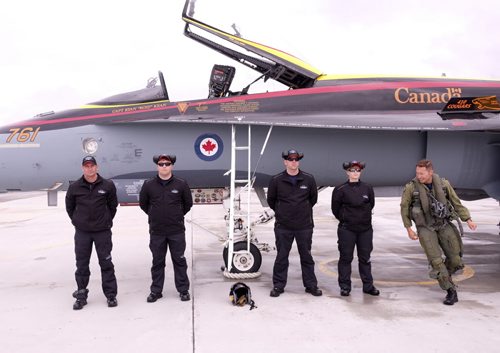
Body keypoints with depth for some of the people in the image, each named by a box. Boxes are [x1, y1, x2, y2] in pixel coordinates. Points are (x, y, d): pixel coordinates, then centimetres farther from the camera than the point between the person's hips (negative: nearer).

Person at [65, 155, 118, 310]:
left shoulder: (107, 185, -5)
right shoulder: (74, 187, -2)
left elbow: (113, 205, 9)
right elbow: (69, 207, 12)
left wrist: (107, 220, 8)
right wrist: (77, 221, 8)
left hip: (103, 231, -1)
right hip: (82, 232, 1)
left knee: (106, 264, 4)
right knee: (82, 265, 9)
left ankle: (111, 294, 14)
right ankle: (81, 295, 21)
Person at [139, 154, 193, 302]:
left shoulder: (181, 184, -4)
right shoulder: (148, 185, -2)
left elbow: (188, 203, 8)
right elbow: (143, 204, 11)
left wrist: (177, 215, 8)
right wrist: (155, 215, 9)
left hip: (177, 231, -1)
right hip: (156, 231, 1)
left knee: (179, 260, 7)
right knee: (157, 262, 11)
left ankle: (183, 290, 18)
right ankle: (156, 291, 23)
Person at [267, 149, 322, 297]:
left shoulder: (309, 179, -1)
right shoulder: (276, 180, -4)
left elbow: (313, 198, 13)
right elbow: (271, 200, 8)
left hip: (304, 226, 1)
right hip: (283, 226, -1)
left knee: (306, 256, 11)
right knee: (281, 257, 8)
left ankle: (311, 285, 22)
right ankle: (278, 285, 19)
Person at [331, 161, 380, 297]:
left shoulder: (367, 188, 3)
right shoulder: (340, 189, -7)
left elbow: (371, 204, 15)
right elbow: (335, 209, 1)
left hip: (365, 229, 3)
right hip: (347, 230, -3)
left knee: (365, 258, 11)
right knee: (346, 258, 4)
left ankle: (368, 286, 21)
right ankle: (345, 287, 13)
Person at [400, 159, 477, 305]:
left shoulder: (443, 184, -7)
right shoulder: (411, 187, -13)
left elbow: (456, 203, 3)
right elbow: (404, 207, -1)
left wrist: (468, 220, -4)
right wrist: (409, 229, -4)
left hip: (444, 225, 3)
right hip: (425, 228, -3)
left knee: (455, 259, 3)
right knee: (436, 261, -10)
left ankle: (443, 276, 35)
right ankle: (451, 292, 5)